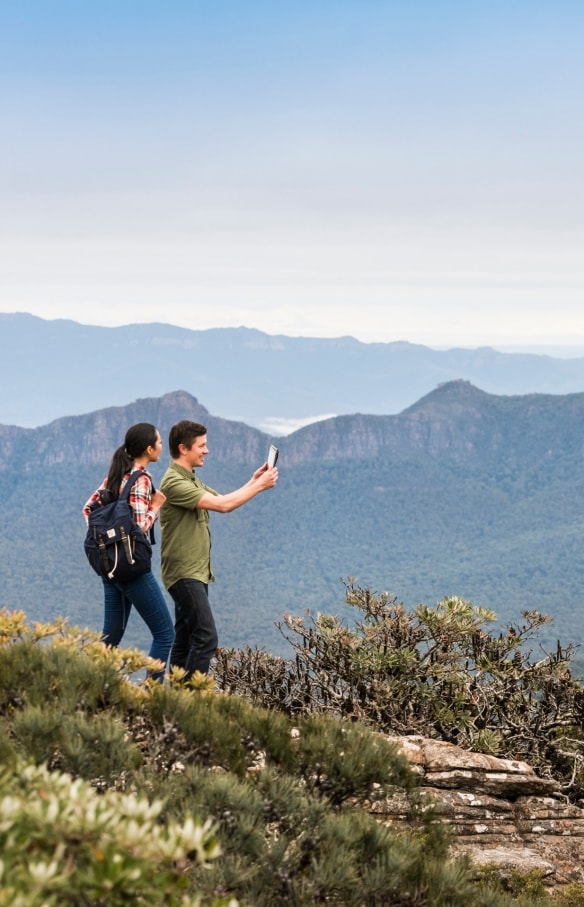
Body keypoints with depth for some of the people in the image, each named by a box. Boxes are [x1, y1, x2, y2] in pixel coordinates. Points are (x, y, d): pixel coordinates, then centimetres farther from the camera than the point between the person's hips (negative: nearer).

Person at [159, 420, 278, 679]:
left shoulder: (191, 480, 15)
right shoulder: (174, 482, -18)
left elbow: (222, 499, 18)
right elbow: (222, 505, -24)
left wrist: (253, 481, 6)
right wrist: (260, 486, -16)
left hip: (195, 573, 10)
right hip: (185, 573, -10)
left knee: (185, 639, 10)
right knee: (206, 637, -15)